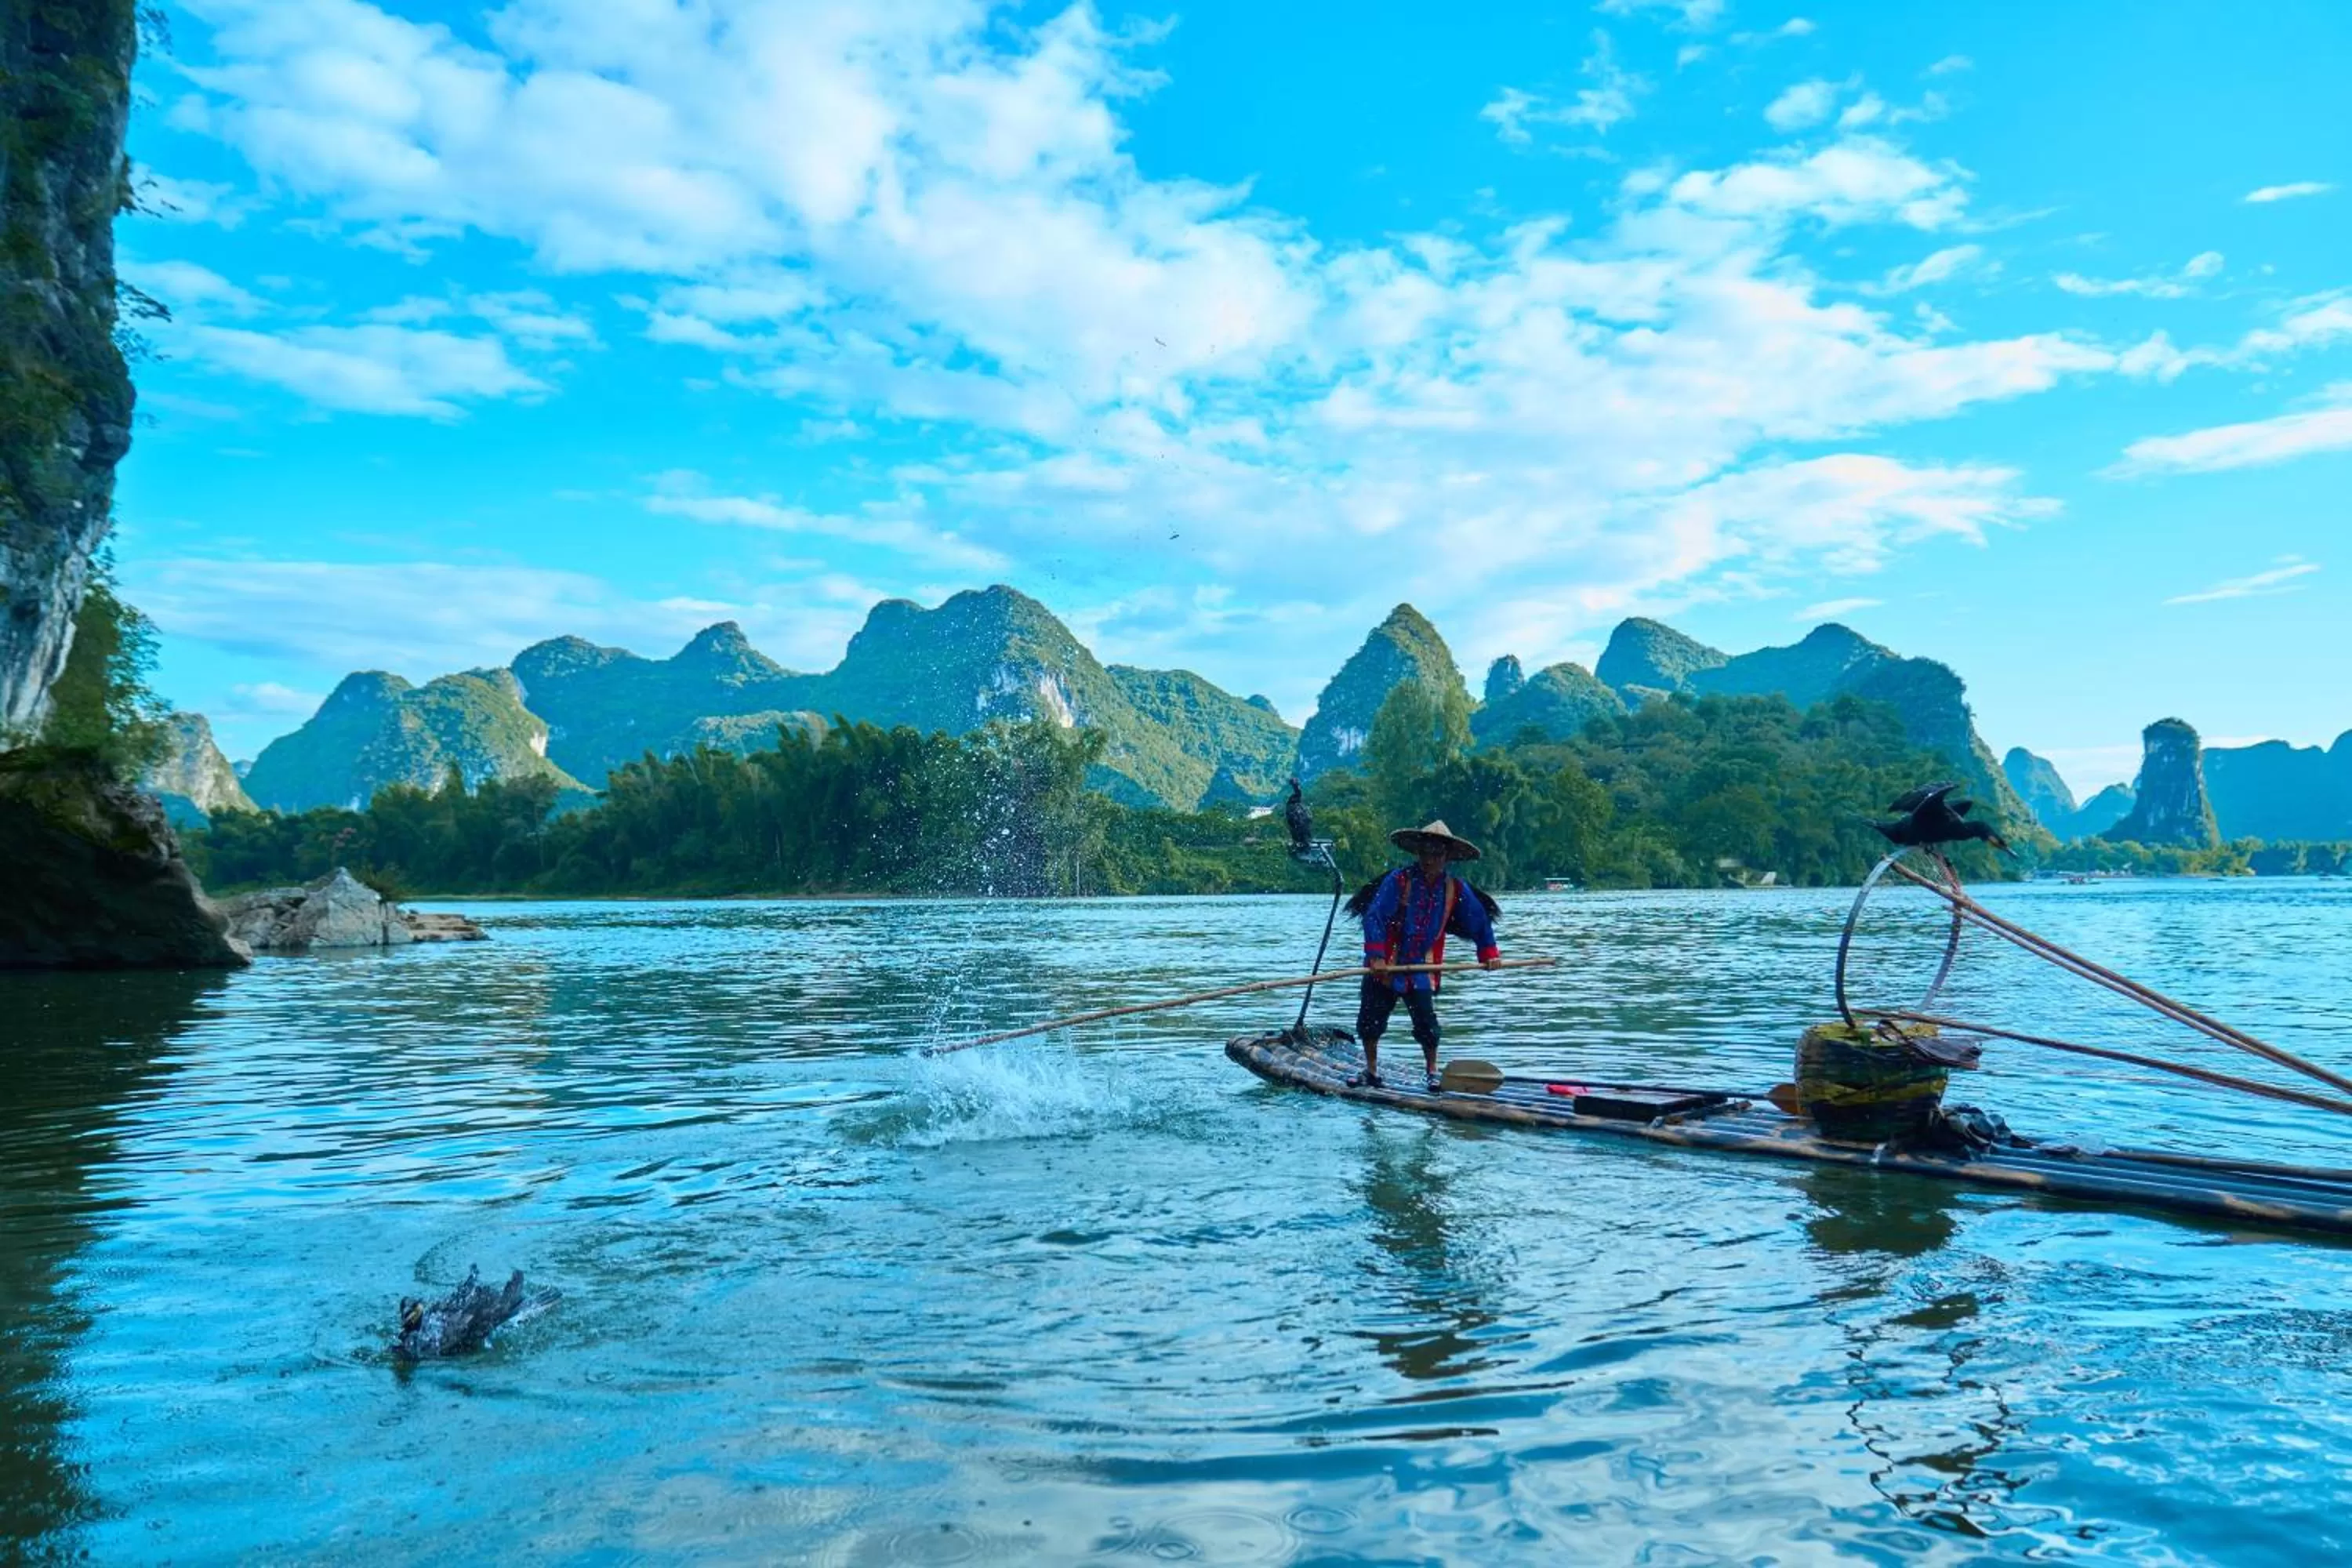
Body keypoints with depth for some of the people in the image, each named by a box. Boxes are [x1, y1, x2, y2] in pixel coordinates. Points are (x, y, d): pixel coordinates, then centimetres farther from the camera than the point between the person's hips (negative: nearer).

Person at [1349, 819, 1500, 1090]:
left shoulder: (1456, 889, -1)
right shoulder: (1398, 880, -12)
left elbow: (1479, 921, 11)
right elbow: (1374, 917, -18)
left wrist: (1489, 953, 5)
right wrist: (1376, 956, -25)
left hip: (1422, 969, 1)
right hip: (1384, 966, -1)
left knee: (1426, 1022, -8)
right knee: (1370, 1020, 6)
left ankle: (1433, 1073, 14)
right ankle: (1371, 1072, 25)